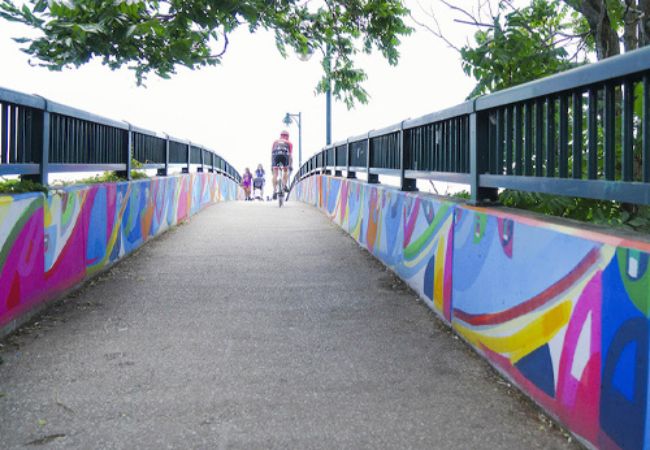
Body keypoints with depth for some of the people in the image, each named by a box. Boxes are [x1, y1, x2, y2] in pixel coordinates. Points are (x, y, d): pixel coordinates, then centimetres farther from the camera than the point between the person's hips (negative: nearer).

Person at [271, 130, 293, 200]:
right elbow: (291, 155, 22)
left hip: (276, 155, 1)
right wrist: (290, 165, 22)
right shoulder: (289, 143, 30)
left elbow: (272, 153, 32)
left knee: (275, 174, 6)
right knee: (285, 170, 24)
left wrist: (272, 164, 35)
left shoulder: (275, 142, 34)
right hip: (285, 155, -1)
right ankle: (285, 185, 6)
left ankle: (275, 191, -6)